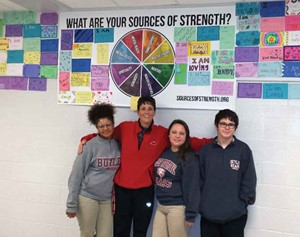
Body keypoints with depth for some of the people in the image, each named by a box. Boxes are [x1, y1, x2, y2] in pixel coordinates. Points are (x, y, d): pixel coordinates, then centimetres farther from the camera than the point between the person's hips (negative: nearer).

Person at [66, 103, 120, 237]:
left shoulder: (118, 145, 1)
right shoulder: (90, 146, -11)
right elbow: (76, 175, -10)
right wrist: (72, 204, -11)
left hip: (107, 199, 4)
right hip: (87, 197, -4)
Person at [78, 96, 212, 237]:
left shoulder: (162, 133, -3)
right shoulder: (124, 127, -4)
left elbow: (189, 142, 0)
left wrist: (212, 142, -6)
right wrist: (86, 139, -1)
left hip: (145, 189, 0)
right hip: (122, 187, 0)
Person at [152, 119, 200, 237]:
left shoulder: (189, 158, -12)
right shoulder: (163, 152, 6)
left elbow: (192, 187, -14)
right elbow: (157, 177, 19)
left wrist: (190, 214, -14)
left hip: (177, 208, -6)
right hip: (160, 206, 6)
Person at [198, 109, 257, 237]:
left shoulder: (243, 150, -2)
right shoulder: (205, 150, 4)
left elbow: (249, 181, -2)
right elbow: (199, 180, 5)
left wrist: (242, 203, -6)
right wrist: (201, 203, -1)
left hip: (235, 215, -2)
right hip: (208, 214, 2)